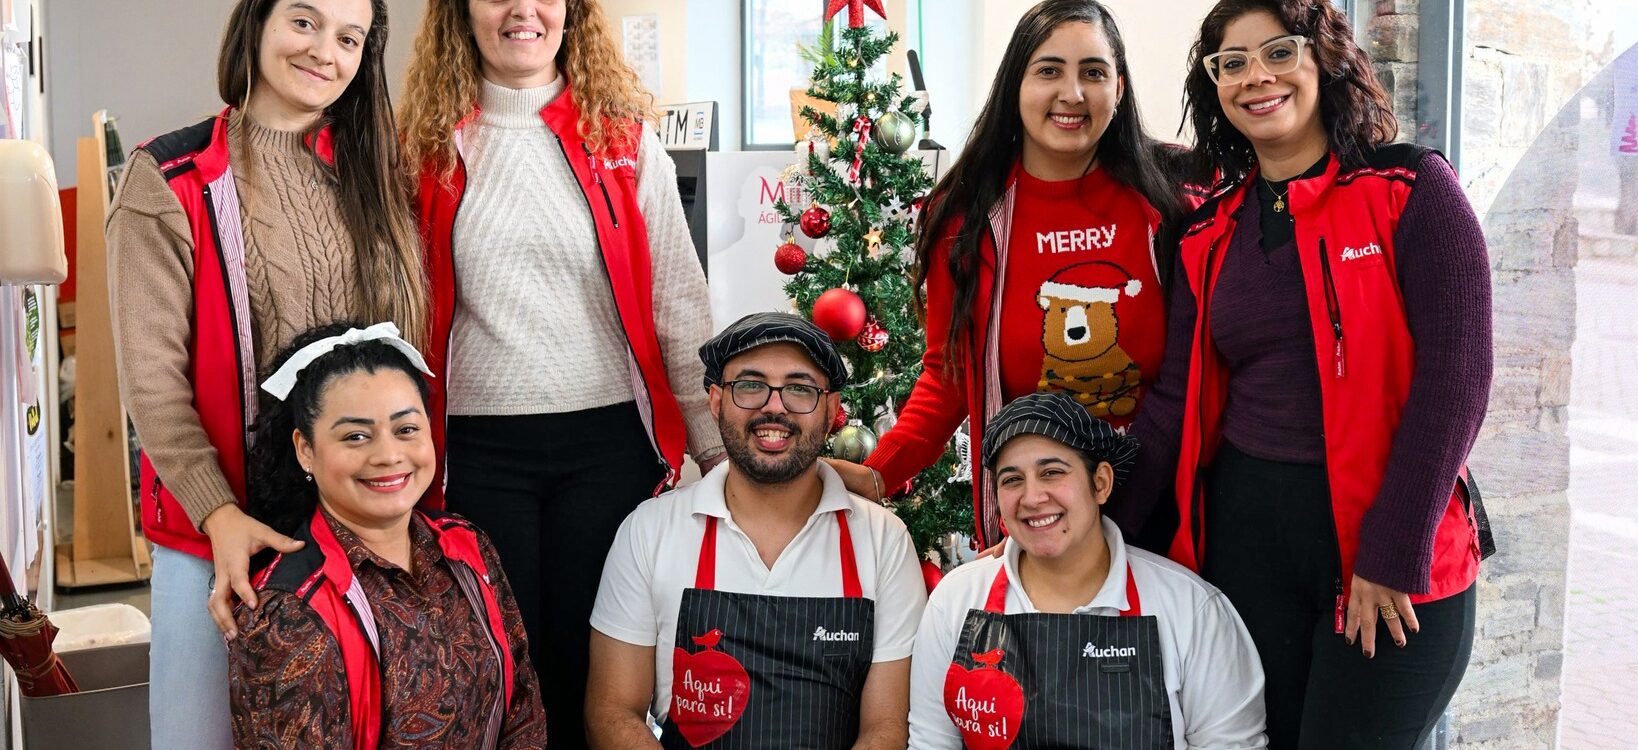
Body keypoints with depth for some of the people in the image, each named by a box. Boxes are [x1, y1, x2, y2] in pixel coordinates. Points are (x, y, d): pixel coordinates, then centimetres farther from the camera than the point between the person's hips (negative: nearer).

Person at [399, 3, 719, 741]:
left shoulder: (623, 138, 2)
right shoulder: (431, 146, 2)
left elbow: (679, 304, 3)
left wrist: (717, 445, 1)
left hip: (609, 439, 0)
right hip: (479, 449, 0)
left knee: (595, 656, 8)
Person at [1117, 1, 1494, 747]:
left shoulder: (1412, 190, -4)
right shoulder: (1211, 234, 9)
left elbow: (1454, 378, -10)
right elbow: (1177, 397, 7)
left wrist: (1395, 554, -15)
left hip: (1396, 552, -4)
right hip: (1247, 531, 4)